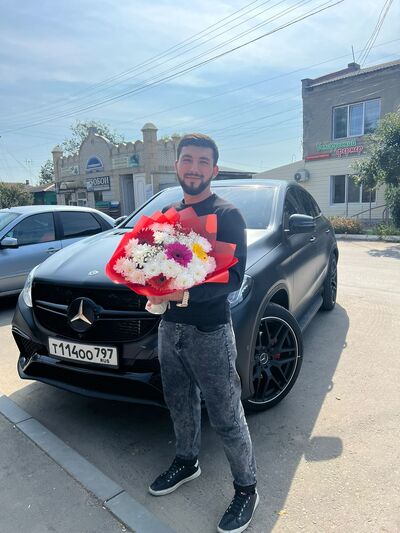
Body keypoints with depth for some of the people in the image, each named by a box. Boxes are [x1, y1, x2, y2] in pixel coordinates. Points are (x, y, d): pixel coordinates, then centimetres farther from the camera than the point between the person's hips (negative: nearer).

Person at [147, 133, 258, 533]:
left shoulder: (227, 215, -10)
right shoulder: (168, 214, 11)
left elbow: (233, 277, -17)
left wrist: (187, 292, -31)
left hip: (209, 332, -6)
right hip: (169, 326, 7)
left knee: (226, 417, 5)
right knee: (180, 403, 22)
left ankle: (246, 489, 28)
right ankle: (186, 462, 47)